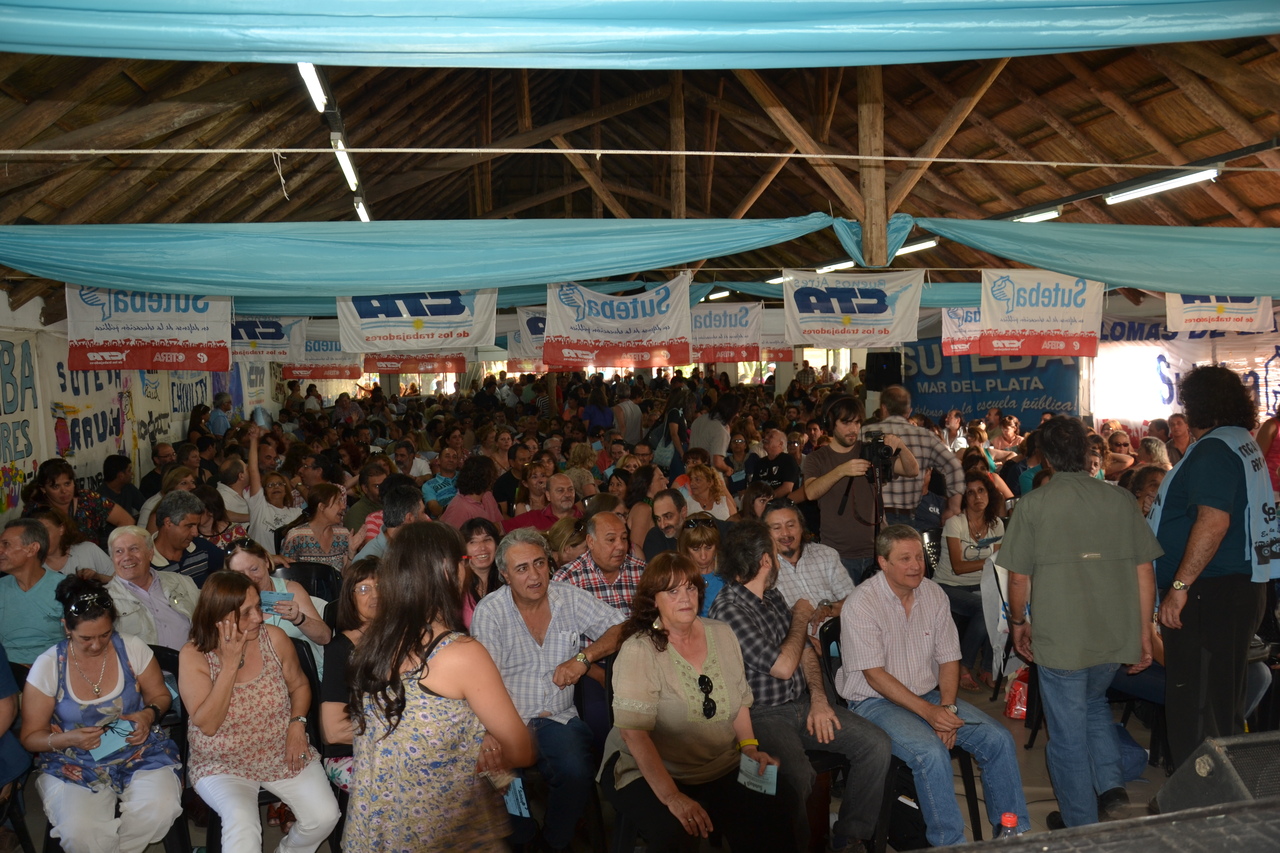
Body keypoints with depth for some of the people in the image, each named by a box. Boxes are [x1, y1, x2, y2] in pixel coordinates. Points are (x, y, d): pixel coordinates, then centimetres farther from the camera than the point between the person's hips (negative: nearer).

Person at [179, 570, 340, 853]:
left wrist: (298, 723, -10)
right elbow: (207, 724, -21)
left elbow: (299, 685, 8)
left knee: (325, 815, -13)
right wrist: (230, 664, -26)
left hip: (283, 753, 3)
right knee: (242, 821, -33)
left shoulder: (274, 638, -8)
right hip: (222, 765, -3)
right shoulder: (193, 655, -14)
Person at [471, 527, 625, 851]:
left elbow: (622, 628, 2)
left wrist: (583, 657, -13)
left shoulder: (571, 599, 4)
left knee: (576, 773, -26)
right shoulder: (489, 611, -3)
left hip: (558, 717, 2)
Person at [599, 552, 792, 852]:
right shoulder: (639, 650, -14)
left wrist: (750, 746, 0)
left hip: (722, 771, 5)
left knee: (774, 821, -18)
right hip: (647, 773, -5)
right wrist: (672, 797, -27)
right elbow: (633, 731, -20)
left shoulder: (722, 634, 5)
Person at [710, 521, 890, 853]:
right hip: (762, 714, -8)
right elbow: (782, 666, -18)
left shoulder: (773, 596, 11)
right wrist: (801, 618, -2)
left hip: (801, 705, 8)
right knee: (796, 775, -35)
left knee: (876, 744, -5)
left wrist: (818, 698, 0)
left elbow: (805, 650, 16)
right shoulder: (728, 609, -17)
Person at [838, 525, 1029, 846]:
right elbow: (875, 675, -17)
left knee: (999, 739, -9)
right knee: (931, 752, -31)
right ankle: (949, 843, -15)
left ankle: (1015, 833, 6)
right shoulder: (861, 605, -15)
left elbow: (948, 659, 7)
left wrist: (947, 707, -10)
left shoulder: (934, 594, 3)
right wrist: (928, 711, -22)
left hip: (930, 696, 6)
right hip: (876, 702, -6)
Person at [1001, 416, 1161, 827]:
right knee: (1094, 705, 30)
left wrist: (1018, 622, 10)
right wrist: (1143, 631, 11)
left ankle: (1082, 828, 20)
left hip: (1060, 639, -4)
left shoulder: (1034, 504, -9)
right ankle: (1112, 787, 16)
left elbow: (1018, 577, -7)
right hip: (1116, 637, 4)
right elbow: (1144, 571, 1)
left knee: (1069, 735, 10)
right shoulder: (1121, 500, -1)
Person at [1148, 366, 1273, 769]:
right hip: (1241, 585, 11)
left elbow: (1213, 521, -28)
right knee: (1224, 700, 20)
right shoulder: (1244, 444, 15)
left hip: (1210, 594, -11)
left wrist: (1179, 586, -27)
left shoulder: (1213, 450, -17)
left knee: (1195, 704, -3)